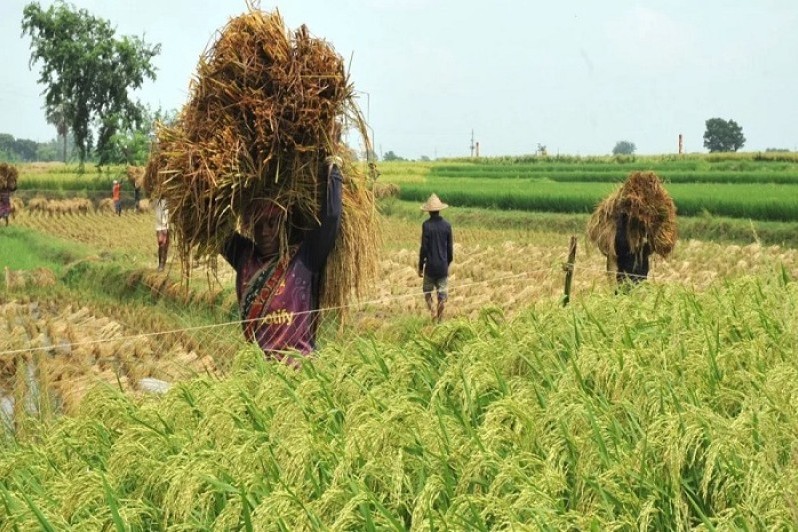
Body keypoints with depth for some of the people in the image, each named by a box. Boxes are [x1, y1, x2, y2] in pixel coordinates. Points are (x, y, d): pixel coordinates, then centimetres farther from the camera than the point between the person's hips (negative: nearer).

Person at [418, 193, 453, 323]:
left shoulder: (426, 225, -10)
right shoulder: (447, 225, -1)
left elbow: (424, 248, -10)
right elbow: (450, 248, 4)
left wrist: (420, 267, -1)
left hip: (430, 265, -2)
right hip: (443, 267, 2)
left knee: (427, 291, 14)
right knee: (442, 295, 8)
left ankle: (432, 310, -7)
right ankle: (439, 320, 7)